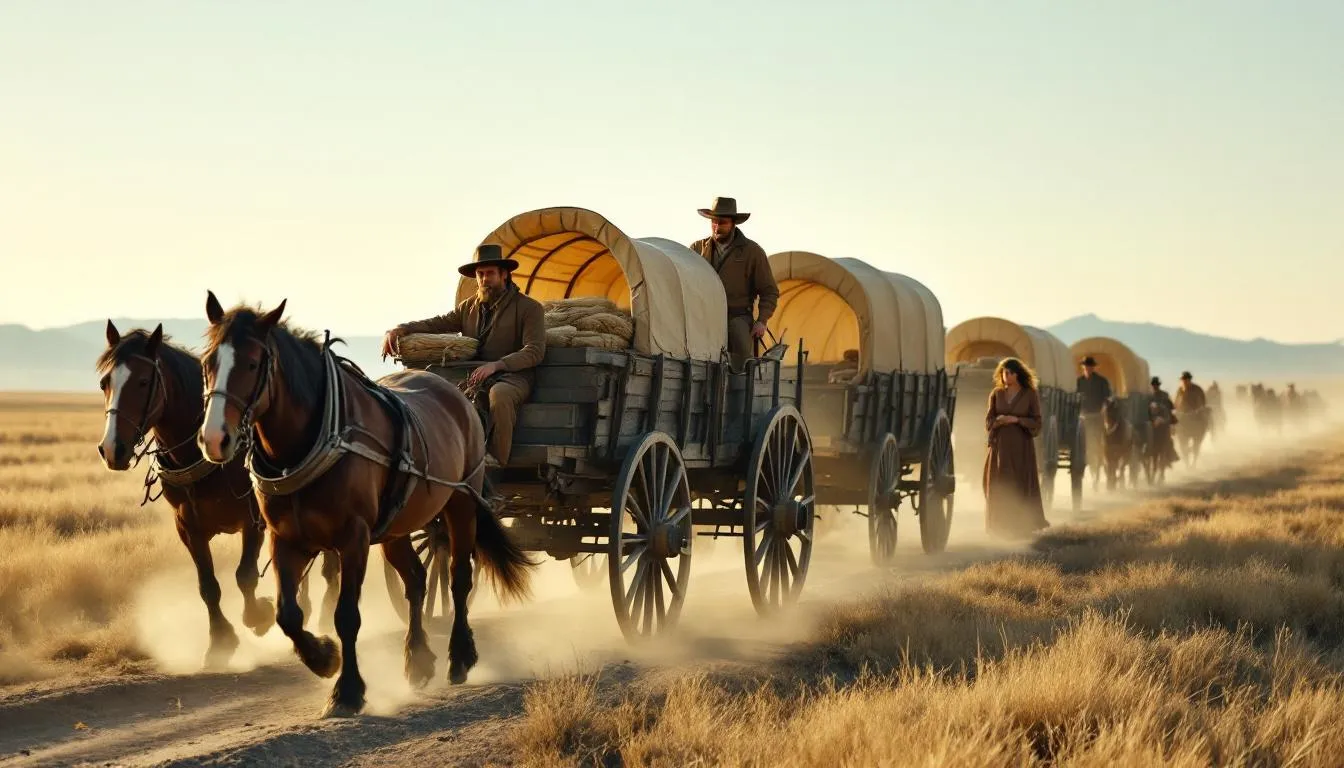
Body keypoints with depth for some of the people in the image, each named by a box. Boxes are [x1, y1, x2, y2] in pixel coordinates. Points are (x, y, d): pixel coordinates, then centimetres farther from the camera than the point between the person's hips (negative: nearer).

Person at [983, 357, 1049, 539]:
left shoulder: (1031, 394, -2)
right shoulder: (996, 394, 5)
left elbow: (1037, 423, -4)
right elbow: (989, 421, 3)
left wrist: (1017, 420, -18)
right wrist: (1000, 420, -18)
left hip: (1022, 446, -2)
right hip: (1000, 445, 2)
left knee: (1021, 488, -4)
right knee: (1000, 488, -1)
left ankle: (1022, 527, 4)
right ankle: (1002, 527, 5)